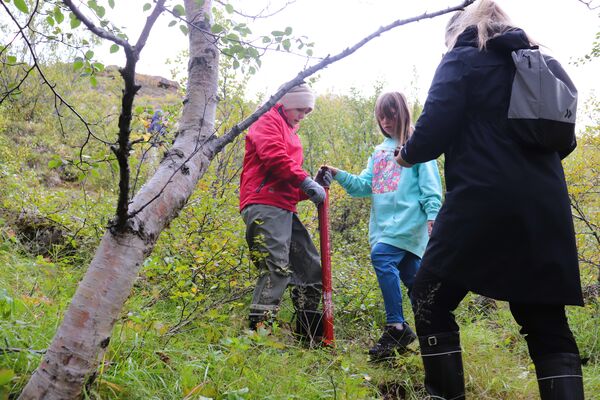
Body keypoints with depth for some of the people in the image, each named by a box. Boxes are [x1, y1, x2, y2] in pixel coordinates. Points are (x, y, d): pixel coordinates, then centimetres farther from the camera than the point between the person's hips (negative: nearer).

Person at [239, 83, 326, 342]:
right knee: (277, 270, -21)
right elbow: (273, 157, -16)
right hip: (264, 206, -10)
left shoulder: (291, 134, 32)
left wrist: (309, 191, 10)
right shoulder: (269, 122, 4)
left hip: (285, 210, 10)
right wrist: (306, 181, -17)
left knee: (312, 268, 10)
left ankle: (308, 336, 17)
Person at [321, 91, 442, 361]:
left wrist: (432, 216, -15)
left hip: (408, 220, -7)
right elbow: (365, 185, 16)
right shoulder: (379, 151, 22)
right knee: (410, 277, 9)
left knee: (381, 256, -25)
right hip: (384, 225, 7)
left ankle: (396, 327, -20)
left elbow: (430, 185, -5)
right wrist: (339, 175, 3)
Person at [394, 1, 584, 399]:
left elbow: (436, 128, -7)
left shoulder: (463, 59, 4)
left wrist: (409, 154, 12)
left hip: (482, 203, -5)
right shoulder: (543, 64, 21)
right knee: (548, 324, 9)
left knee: (431, 300, 10)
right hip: (545, 207, 6)